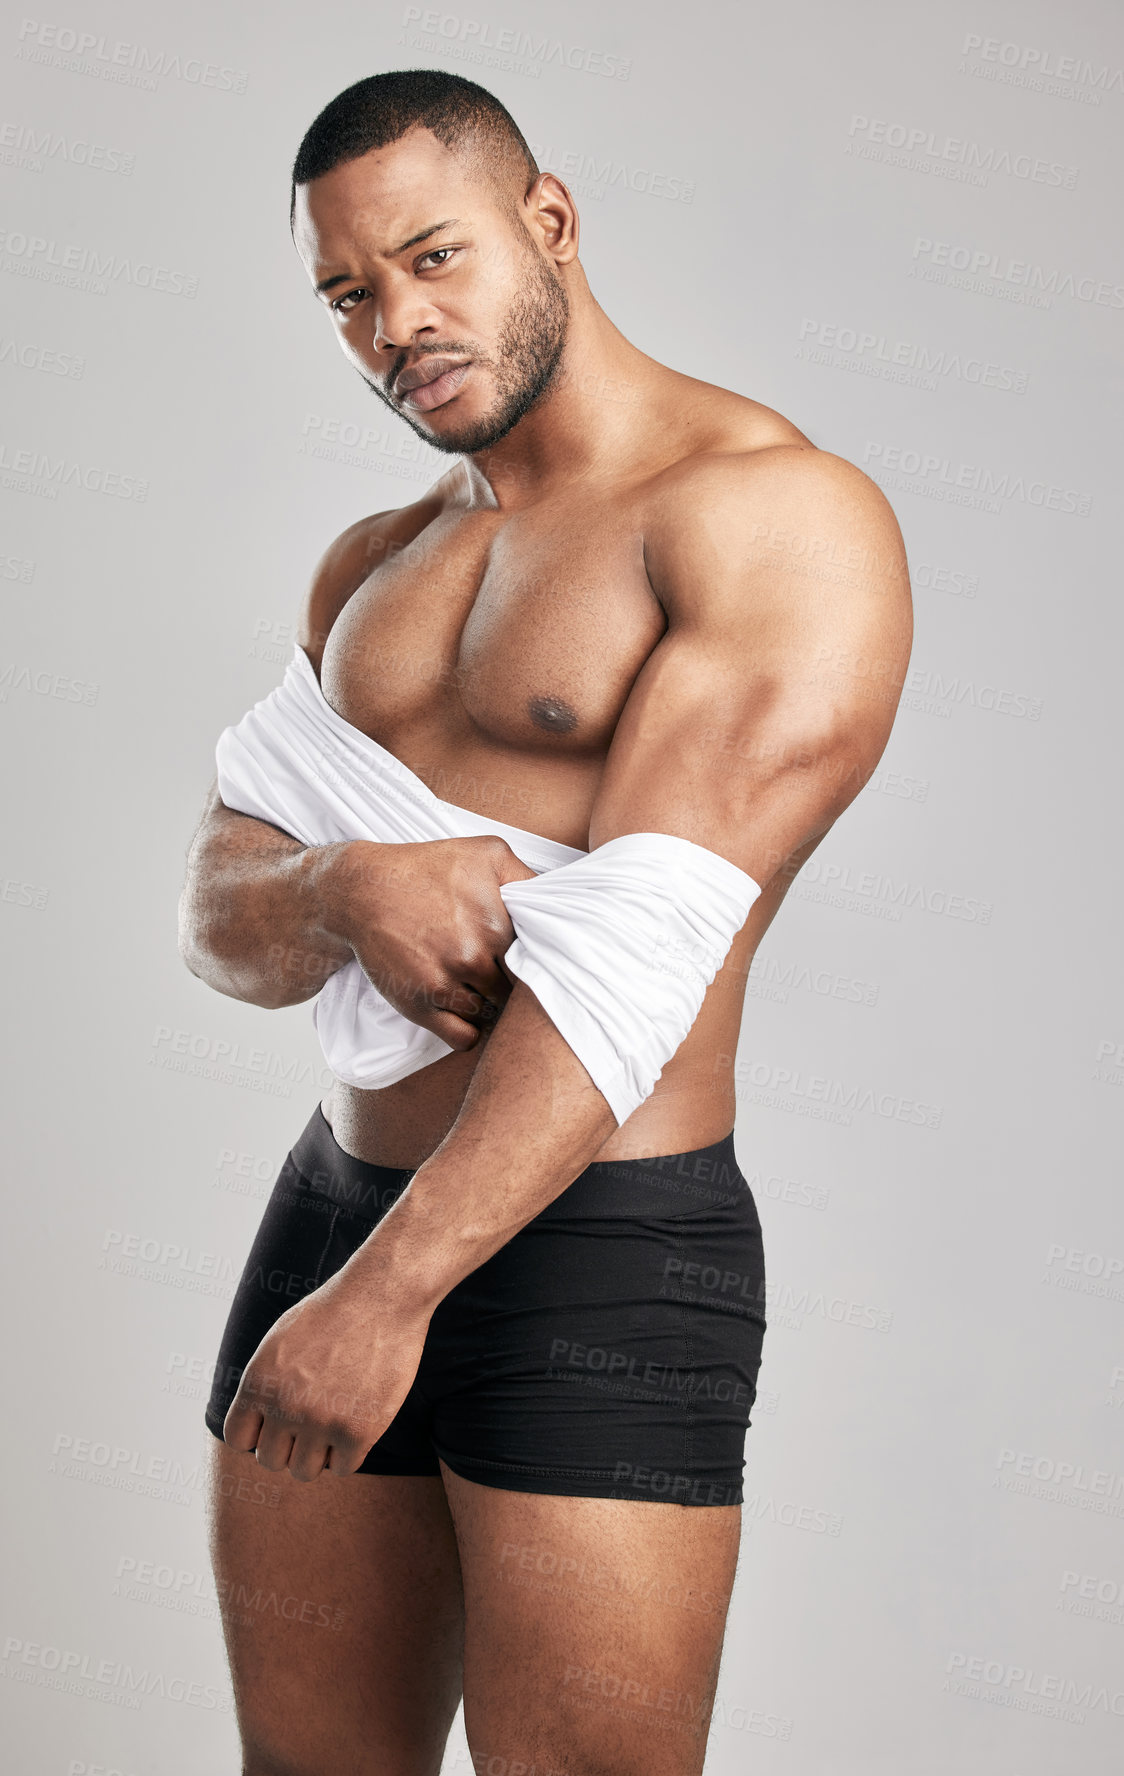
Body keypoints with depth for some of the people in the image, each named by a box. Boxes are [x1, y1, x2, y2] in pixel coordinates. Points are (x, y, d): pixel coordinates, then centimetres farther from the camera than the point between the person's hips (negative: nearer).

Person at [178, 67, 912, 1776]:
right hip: (337, 1201, 7)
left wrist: (389, 1290, -23)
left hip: (606, 1254, -7)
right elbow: (219, 914, 9)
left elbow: (637, 940, -19)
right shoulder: (372, 567, 16)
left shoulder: (780, 514, -10)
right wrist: (344, 894, -15)